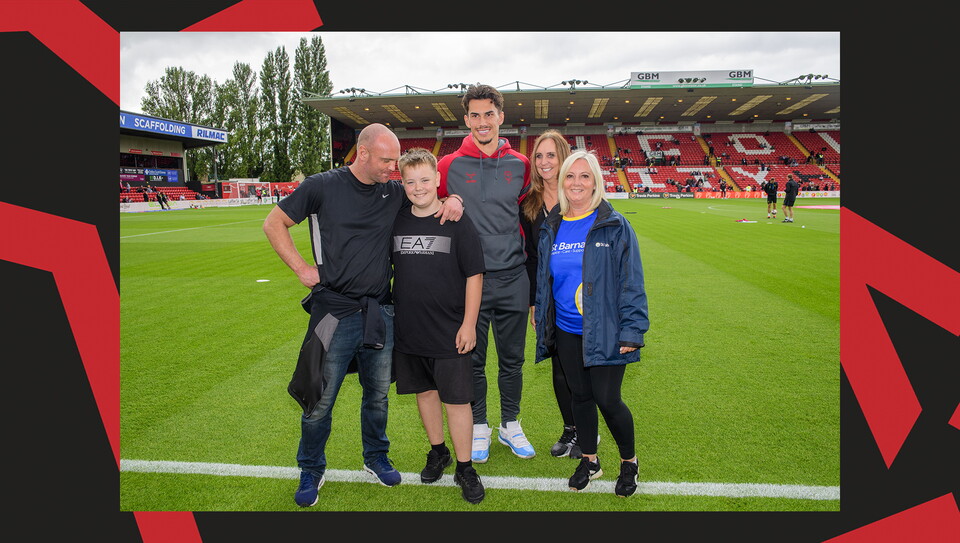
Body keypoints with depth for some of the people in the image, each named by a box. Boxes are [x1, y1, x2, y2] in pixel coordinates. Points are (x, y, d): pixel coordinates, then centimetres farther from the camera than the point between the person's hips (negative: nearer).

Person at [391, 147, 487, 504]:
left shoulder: (457, 221, -8)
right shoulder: (396, 221, 3)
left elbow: (474, 276, -7)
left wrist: (468, 324, -10)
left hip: (450, 333, -4)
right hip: (407, 330, 4)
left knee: (456, 399, 2)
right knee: (425, 391, 17)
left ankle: (464, 468, 19)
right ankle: (437, 452, 37)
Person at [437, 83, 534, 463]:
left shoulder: (520, 165, 5)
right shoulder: (450, 165, -1)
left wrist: (517, 246, 8)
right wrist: (449, 204, -8)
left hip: (512, 278, 2)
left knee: (512, 358, 13)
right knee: (472, 359, 9)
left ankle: (510, 425, 31)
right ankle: (478, 428, 28)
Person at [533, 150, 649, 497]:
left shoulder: (614, 226, -7)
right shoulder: (551, 228, 6)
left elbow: (631, 282, -8)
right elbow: (543, 279, 14)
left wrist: (631, 332, -13)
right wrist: (542, 322, 14)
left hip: (604, 333, -4)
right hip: (566, 332, 4)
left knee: (607, 399, 0)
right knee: (580, 396, 15)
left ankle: (629, 461, 27)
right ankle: (589, 460, 35)